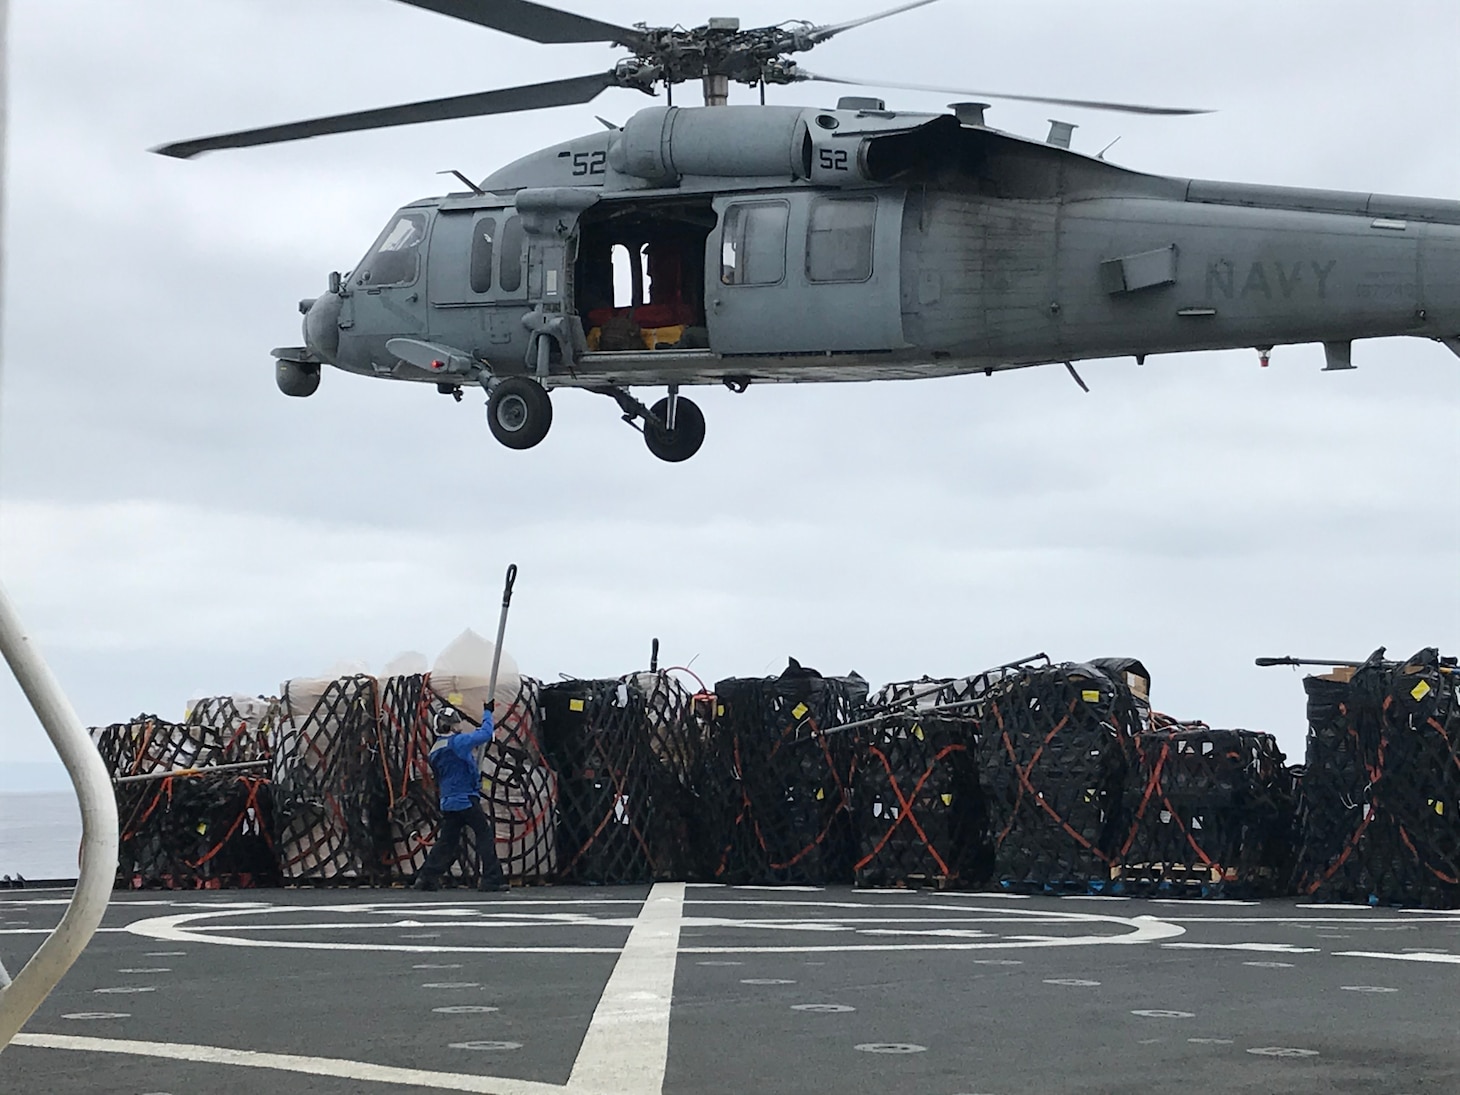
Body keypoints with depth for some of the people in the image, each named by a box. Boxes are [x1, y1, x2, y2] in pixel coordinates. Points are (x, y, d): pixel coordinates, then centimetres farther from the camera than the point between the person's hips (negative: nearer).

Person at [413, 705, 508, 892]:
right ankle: (491, 880, -7)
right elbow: (485, 734, -15)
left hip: (448, 801, 8)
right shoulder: (457, 742, -13)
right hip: (465, 800, -8)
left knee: (447, 840, 13)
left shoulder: (436, 750, 13)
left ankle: (427, 877, 12)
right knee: (485, 834, -4)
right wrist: (487, 713, 1)